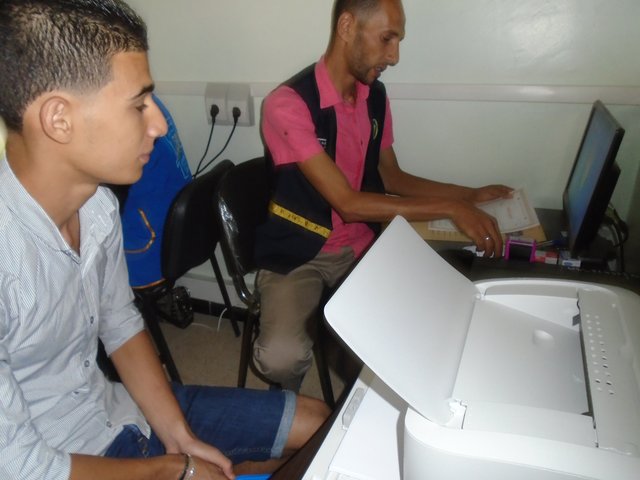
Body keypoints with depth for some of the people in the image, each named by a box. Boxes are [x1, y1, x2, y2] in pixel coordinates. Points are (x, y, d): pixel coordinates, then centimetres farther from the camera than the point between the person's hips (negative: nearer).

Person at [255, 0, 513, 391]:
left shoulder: (376, 96, 4)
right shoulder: (288, 104, -19)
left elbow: (391, 178, 14)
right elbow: (347, 202, -24)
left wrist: (469, 196, 5)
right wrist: (450, 209, -22)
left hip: (361, 248, 6)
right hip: (297, 255, -5)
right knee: (283, 356, -29)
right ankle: (288, 402, 10)